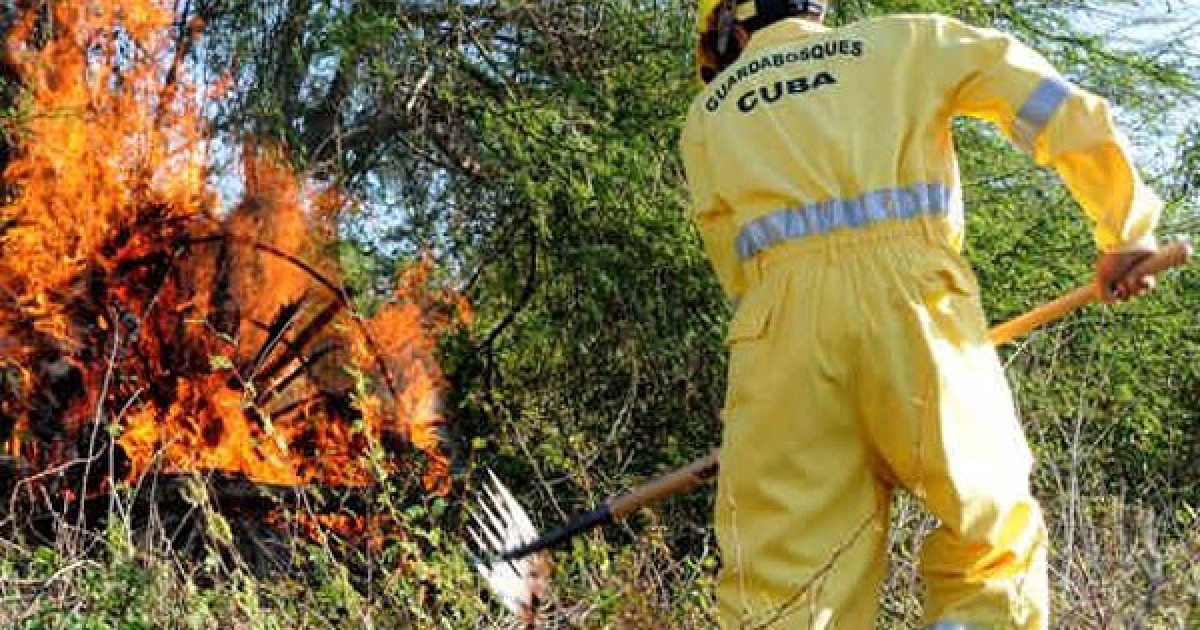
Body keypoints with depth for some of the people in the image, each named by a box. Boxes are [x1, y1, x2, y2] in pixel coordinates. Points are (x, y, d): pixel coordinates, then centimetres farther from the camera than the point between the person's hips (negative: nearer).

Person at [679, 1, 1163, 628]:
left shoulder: (707, 113, 23)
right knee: (995, 548, 10)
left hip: (782, 324, 1)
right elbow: (1063, 108, 12)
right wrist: (1125, 234, 19)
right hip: (913, 299, -1)